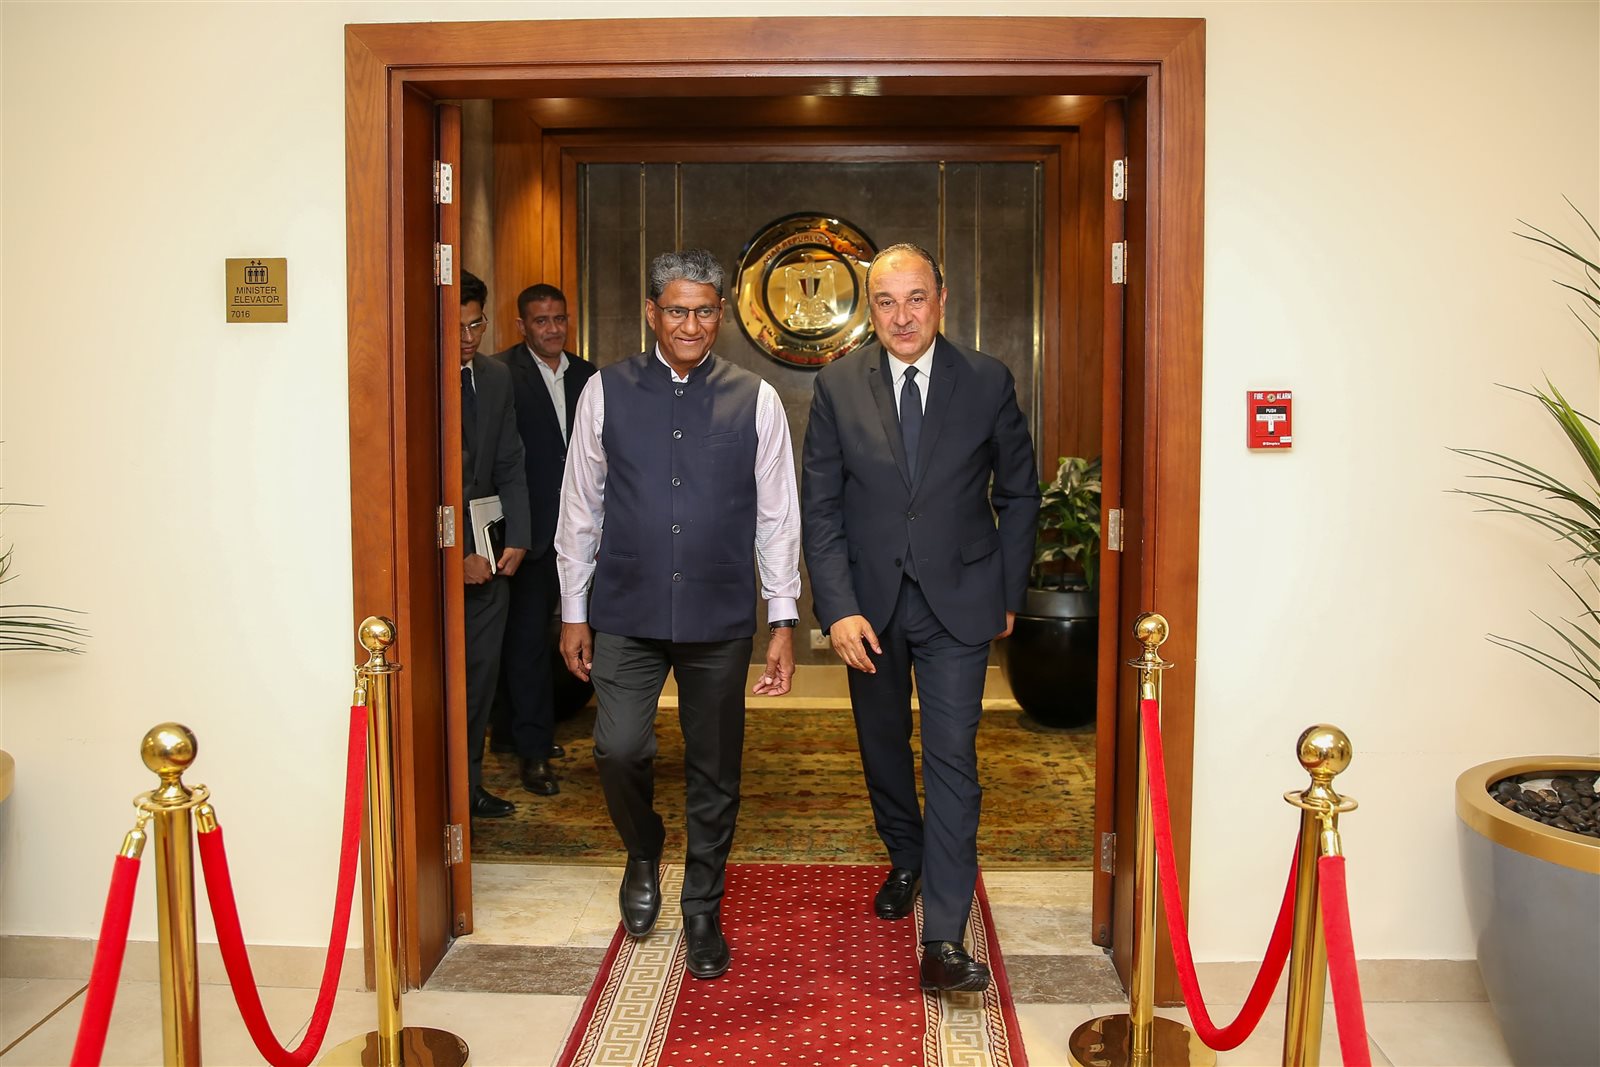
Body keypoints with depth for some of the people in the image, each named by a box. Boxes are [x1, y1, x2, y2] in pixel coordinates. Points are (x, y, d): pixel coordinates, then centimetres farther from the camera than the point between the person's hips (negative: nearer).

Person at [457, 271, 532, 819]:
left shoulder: (496, 378, 7)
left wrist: (517, 538, -1)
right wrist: (457, 554, -14)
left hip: (489, 551, 6)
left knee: (481, 671, 11)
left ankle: (469, 783, 24)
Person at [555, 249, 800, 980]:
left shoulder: (754, 400, 0)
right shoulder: (606, 393, 1)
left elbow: (777, 516, 2)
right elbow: (580, 507, 5)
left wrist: (784, 620, -1)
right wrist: (573, 610, 5)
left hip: (720, 618, 0)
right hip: (626, 611, 0)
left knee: (715, 770, 8)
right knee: (620, 749, -9)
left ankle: (702, 911, 29)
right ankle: (643, 855, 25)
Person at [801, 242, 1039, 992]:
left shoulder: (988, 382, -4)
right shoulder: (838, 387, -4)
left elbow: (1018, 493, 5)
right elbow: (819, 507, -3)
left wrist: (1009, 592, 3)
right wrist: (838, 608, -11)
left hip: (957, 600, -2)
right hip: (870, 601, 2)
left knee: (952, 760, -6)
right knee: (882, 747, 18)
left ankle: (943, 942, -1)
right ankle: (906, 860, 45)